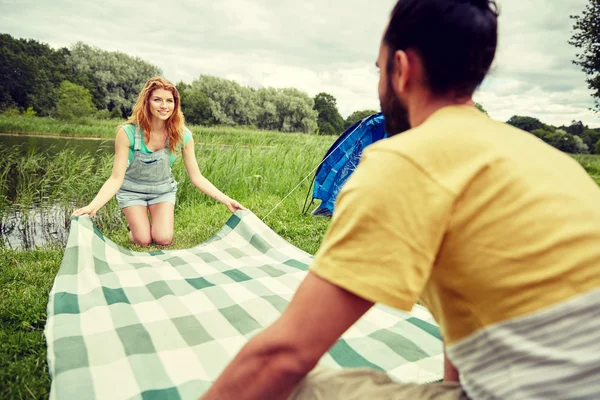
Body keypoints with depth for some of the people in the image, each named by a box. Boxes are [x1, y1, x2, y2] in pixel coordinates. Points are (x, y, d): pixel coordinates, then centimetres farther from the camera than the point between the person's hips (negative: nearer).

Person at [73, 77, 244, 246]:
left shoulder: (182, 135, -21)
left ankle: (159, 221, 24)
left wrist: (226, 200, -21)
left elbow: (196, 177, -14)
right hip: (133, 190, -1)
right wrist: (93, 206, -40)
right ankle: (134, 225, 25)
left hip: (163, 190, 2)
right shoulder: (128, 132, -28)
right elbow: (116, 179, -25)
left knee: (164, 240, -12)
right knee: (143, 241, -11)